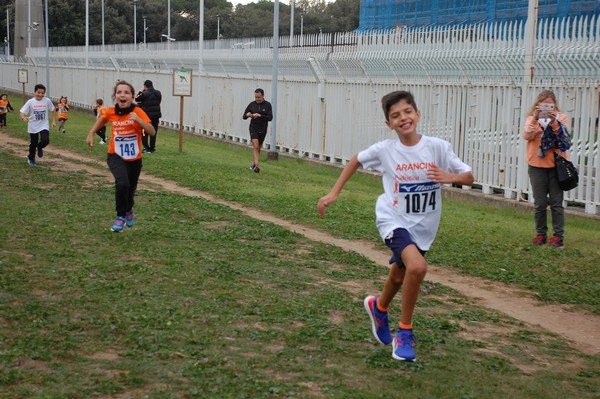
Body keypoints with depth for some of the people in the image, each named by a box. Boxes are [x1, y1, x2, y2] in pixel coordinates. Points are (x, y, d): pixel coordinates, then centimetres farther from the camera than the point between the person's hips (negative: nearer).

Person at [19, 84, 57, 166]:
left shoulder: (47, 101, -8)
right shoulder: (30, 102, -11)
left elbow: (53, 110, 7)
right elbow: (22, 112, -12)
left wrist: (54, 121, 4)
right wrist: (24, 117, -34)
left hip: (44, 126, 0)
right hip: (33, 127, 0)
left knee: (45, 140, -21)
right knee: (33, 144, 10)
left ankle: (40, 147, 15)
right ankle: (31, 158, 37)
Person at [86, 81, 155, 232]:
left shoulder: (138, 112, -17)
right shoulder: (111, 112, -10)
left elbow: (152, 132, -25)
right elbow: (102, 118, 14)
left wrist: (138, 120, -38)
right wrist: (91, 133, 6)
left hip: (134, 159, 1)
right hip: (116, 156, -1)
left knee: (131, 188, 19)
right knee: (122, 183, -27)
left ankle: (128, 210, 54)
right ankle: (120, 216, -5)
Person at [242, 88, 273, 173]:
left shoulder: (267, 105, 0)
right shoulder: (252, 104, 2)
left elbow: (270, 118, -10)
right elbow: (244, 116, 6)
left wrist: (260, 116, -22)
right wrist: (247, 115, -18)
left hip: (263, 130, 1)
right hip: (253, 128, -1)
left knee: (258, 148, 11)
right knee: (255, 146, -17)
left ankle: (253, 164, 28)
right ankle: (256, 165, -25)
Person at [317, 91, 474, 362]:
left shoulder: (438, 147, -12)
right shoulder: (384, 150, -12)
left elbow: (469, 177, -6)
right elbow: (356, 161, 7)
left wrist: (450, 177, -27)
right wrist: (334, 193, 5)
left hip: (423, 227, 3)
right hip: (394, 220, -3)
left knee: (399, 276, 21)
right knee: (417, 266, -28)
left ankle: (378, 307, 56)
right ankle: (404, 333, -9)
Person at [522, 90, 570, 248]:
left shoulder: (561, 118, 4)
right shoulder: (532, 118, 5)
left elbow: (565, 138, -11)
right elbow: (526, 136, -14)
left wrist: (554, 123, -23)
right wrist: (535, 118, -25)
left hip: (556, 165, -1)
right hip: (537, 165, 1)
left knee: (556, 203, 0)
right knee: (539, 203, 5)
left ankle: (558, 236, 4)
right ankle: (541, 234, 15)